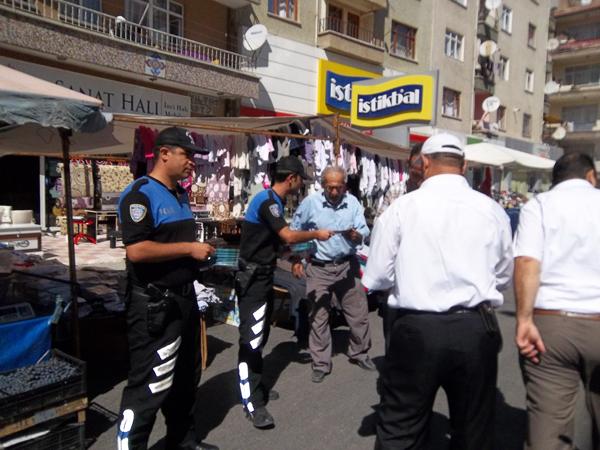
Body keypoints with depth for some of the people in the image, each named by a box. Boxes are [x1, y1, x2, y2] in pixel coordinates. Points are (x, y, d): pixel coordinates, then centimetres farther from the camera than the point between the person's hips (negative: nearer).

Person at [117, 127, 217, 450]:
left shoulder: (180, 195, 14)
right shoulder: (140, 194, -16)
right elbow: (136, 250, -27)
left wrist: (201, 251, 10)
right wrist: (189, 249, -21)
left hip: (184, 298, 10)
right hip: (154, 305, -10)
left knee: (186, 376, 21)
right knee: (149, 385, -1)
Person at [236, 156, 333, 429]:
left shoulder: (273, 200, 12)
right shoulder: (267, 201, -18)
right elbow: (289, 236, -23)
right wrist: (316, 235, -8)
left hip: (263, 276, 10)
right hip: (252, 278, -10)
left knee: (260, 335, 16)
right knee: (251, 338, -6)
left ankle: (255, 388, 28)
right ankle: (252, 404, 1)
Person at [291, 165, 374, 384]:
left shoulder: (353, 202, -2)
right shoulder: (310, 202, -7)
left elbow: (364, 231, -5)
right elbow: (295, 231, 3)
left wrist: (356, 235, -29)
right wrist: (296, 260, 1)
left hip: (347, 265, 2)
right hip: (319, 268, -2)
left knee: (358, 312, 10)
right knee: (318, 316, 4)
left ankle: (359, 353, 32)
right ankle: (321, 364, 17)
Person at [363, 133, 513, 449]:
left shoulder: (402, 207, -7)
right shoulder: (492, 210, 1)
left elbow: (376, 278, -4)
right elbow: (504, 276, 11)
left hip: (416, 329, -3)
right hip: (476, 329, 3)